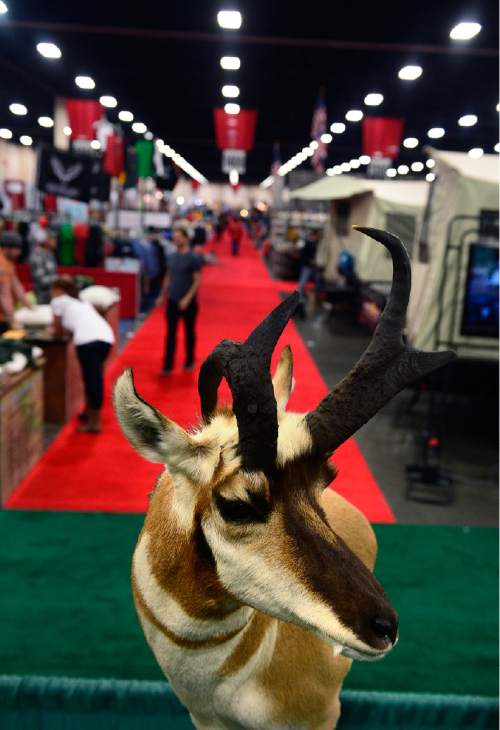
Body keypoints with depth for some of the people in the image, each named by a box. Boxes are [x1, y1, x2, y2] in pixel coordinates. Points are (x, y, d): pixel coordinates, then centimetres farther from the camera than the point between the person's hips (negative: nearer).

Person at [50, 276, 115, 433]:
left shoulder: (58, 301, 19)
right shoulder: (82, 302, 36)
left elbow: (58, 330, 25)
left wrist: (56, 331, 45)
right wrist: (64, 329, 52)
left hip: (88, 339, -7)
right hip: (106, 337, 7)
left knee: (92, 378, -3)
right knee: (93, 377, 21)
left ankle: (95, 422, 2)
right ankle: (89, 412, 35)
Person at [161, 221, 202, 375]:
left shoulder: (193, 258, -10)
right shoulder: (171, 256, 6)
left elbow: (197, 281, -12)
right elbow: (168, 277, 14)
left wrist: (187, 299, -18)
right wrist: (164, 294, 10)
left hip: (188, 302, -4)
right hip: (172, 301, 4)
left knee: (189, 332, 11)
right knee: (170, 333, 1)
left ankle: (189, 361, 27)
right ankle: (168, 365, 4)